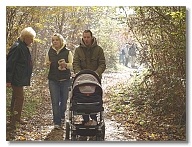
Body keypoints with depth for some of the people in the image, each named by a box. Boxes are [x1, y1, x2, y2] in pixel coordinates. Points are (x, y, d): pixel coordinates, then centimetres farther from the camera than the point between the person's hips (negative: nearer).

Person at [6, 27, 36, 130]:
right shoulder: (17, 47, -17)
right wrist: (8, 80, -20)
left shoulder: (23, 47, 14)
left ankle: (16, 118, 28)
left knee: (16, 98, 17)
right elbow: (10, 64, -19)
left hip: (20, 79, 10)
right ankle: (12, 123, -8)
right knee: (19, 98, -10)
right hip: (16, 79, -10)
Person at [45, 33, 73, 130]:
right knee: (55, 101, -5)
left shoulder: (67, 52, 2)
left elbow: (72, 65, 1)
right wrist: (47, 65, -7)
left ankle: (62, 117, 34)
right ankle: (57, 122, -1)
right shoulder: (50, 52, 8)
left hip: (65, 79, -1)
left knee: (64, 100, 9)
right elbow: (46, 63, 17)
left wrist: (65, 64, -20)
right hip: (53, 80, 1)